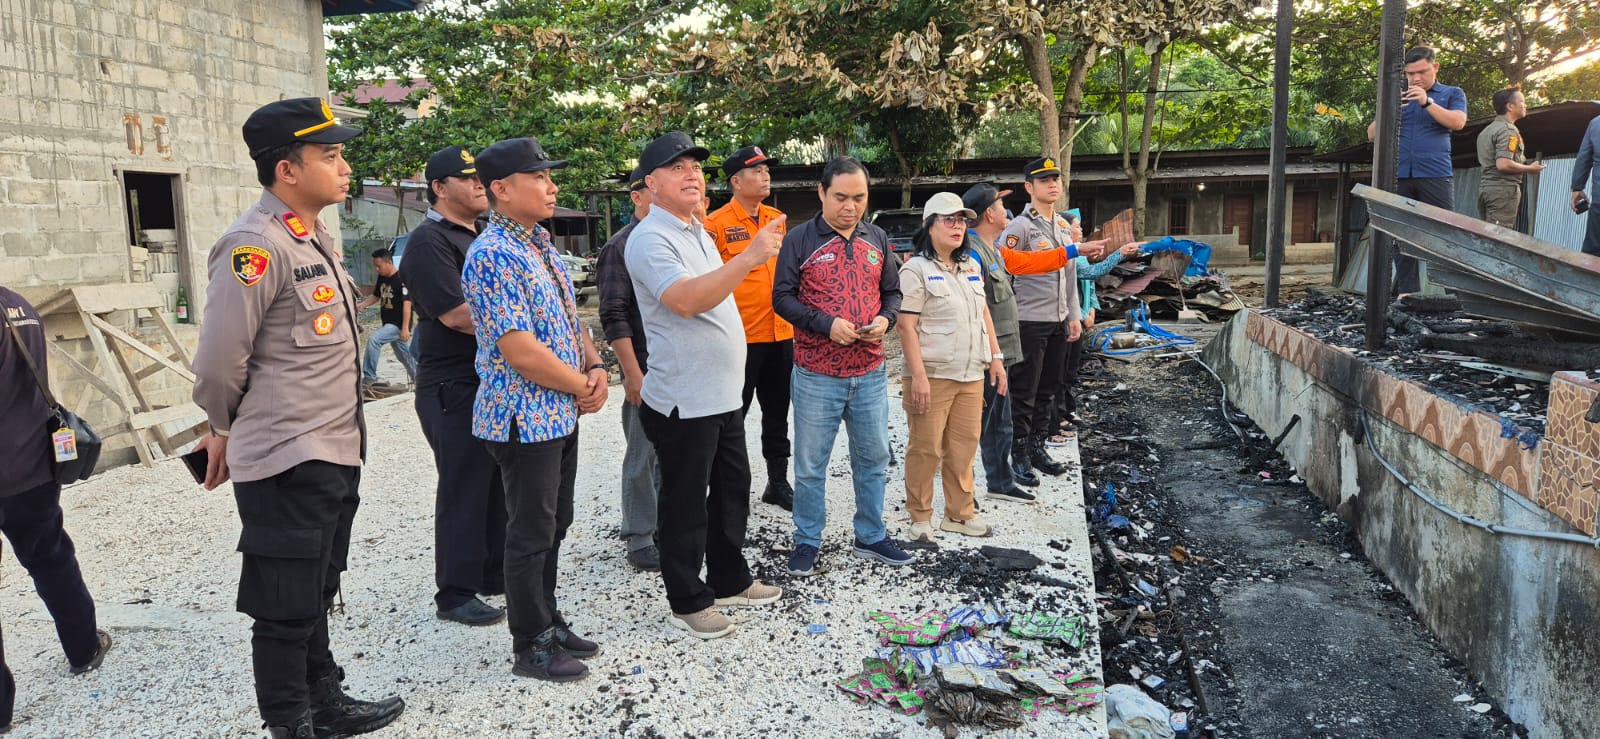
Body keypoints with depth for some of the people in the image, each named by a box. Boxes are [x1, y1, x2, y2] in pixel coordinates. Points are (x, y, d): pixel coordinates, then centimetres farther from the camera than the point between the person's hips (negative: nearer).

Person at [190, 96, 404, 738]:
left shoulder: (318, 238, 12)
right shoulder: (255, 246, -19)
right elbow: (219, 362, -18)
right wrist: (224, 430, 0)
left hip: (336, 453, 9)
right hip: (286, 464, -9)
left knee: (317, 596, 22)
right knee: (286, 611, 5)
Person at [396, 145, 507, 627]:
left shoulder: (480, 238, 18)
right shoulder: (429, 241, -12)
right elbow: (456, 314, -21)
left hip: (497, 382, 9)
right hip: (454, 386, -9)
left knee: (497, 484, 14)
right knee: (463, 489, -2)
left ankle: (494, 575, 27)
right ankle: (454, 594, 9)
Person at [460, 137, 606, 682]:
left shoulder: (541, 245, 11)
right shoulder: (493, 256, -19)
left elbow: (570, 319, 18)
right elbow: (520, 352, -24)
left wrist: (596, 367, 0)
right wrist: (582, 386, -13)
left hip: (561, 413, 9)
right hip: (525, 418, -9)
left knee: (553, 525, 18)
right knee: (531, 534, 3)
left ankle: (548, 621, 33)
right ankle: (531, 647, 17)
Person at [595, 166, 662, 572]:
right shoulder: (621, 247, -9)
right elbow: (614, 317, -12)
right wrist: (632, 373, -16)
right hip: (646, 370, -7)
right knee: (643, 455, 2)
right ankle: (639, 542, 13)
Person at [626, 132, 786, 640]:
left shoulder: (697, 232, 14)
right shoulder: (650, 238, -16)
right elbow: (685, 300, -32)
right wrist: (749, 257, -37)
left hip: (722, 394, 9)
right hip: (684, 401, -9)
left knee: (732, 490, 19)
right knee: (685, 504, 4)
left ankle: (730, 580, 35)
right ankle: (688, 603, 18)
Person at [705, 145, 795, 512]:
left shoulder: (778, 218, 10)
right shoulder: (716, 224, -9)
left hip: (781, 334, 6)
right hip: (740, 338, -6)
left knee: (777, 413, 15)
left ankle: (778, 482, 28)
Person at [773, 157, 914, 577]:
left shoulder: (877, 240, 9)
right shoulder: (799, 240, -5)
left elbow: (892, 291, 16)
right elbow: (782, 298, -7)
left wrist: (885, 319, -6)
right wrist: (826, 324, -19)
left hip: (870, 373, 4)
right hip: (816, 375, -4)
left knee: (874, 458, 12)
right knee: (810, 464, 5)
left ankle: (871, 537, 28)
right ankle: (806, 543, 20)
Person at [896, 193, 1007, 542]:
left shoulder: (972, 266, 14)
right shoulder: (916, 269, -8)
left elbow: (984, 314, 21)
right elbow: (906, 326, -13)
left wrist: (996, 357, 15)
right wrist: (918, 375, -19)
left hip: (971, 375, 7)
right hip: (932, 376, -6)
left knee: (964, 446, 11)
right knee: (926, 448, 1)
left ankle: (960, 513, 23)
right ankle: (920, 517, 14)